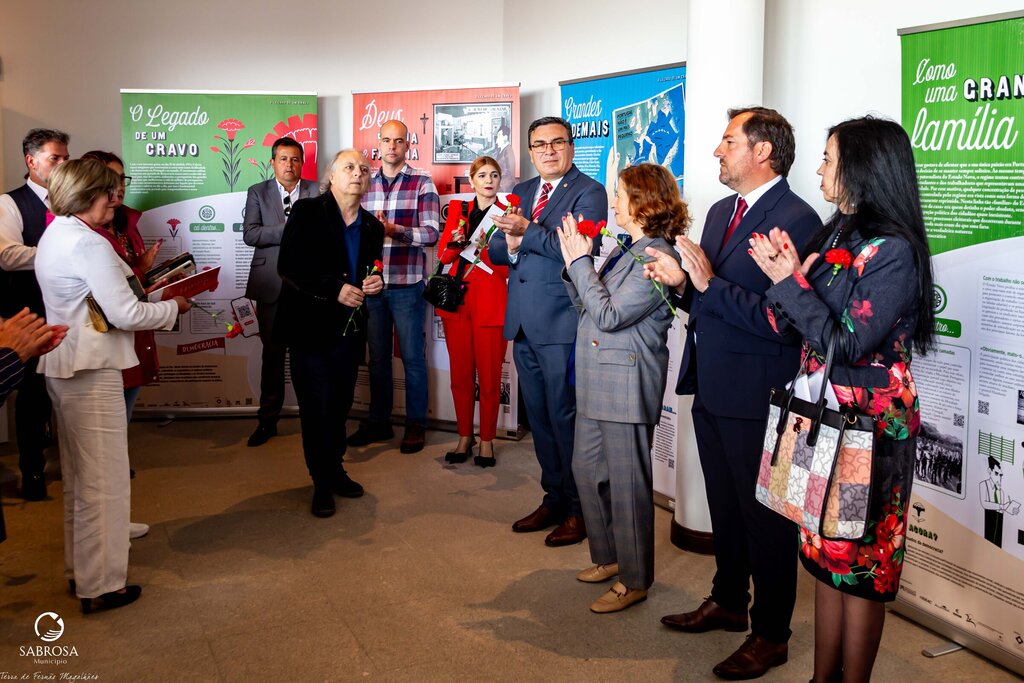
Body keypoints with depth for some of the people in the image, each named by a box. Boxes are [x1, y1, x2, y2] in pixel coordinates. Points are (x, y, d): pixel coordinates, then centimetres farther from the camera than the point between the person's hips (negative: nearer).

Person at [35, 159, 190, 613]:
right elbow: (126, 314, -20)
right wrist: (172, 308, -6)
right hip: (92, 371, -10)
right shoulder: (89, 244, -18)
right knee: (104, 479, 0)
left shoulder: (55, 236, 13)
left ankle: (79, 569, 32)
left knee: (79, 477, 19)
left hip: (62, 367, 10)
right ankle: (101, 584, 9)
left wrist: (131, 279, 11)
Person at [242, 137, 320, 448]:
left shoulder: (318, 192, 6)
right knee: (273, 352, 6)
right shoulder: (258, 193, 7)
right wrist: (290, 230, -14)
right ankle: (267, 420, 16)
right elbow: (250, 234, -5)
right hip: (272, 284, 1)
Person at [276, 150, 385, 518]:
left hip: (349, 330, 5)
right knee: (318, 407, -1)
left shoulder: (372, 226, 11)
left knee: (340, 404, 10)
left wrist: (375, 283, -4)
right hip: (311, 328, -5)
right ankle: (323, 482, 13)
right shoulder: (308, 212, -5)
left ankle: (335, 469, 28)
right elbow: (288, 266, -13)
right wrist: (335, 289, -21)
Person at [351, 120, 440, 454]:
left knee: (412, 357, 4)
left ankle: (415, 424, 15)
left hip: (407, 285, -4)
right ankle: (378, 422, 24)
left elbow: (431, 233, -10)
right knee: (377, 356, 12)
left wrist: (394, 229, -24)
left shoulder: (422, 184, -2)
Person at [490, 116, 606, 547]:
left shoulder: (588, 192, -6)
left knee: (566, 417, -1)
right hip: (524, 323, 7)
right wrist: (510, 242, -10)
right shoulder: (521, 193, 16)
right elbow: (496, 250, 12)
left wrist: (527, 231, -25)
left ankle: (578, 509, 13)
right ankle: (554, 499, 28)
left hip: (561, 324, -7)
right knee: (538, 417, 14)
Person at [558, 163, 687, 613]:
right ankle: (608, 556, 35)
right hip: (596, 382, 10)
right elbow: (585, 306, 13)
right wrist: (574, 262, 0)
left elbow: (609, 315, -22)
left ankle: (634, 580, 17)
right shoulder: (625, 251, 11)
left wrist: (580, 263, -14)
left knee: (626, 483, 1)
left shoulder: (656, 258, -17)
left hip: (626, 386, -10)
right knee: (586, 468, 18)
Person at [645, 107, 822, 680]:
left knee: (765, 514, 7)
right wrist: (682, 281, -3)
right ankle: (728, 602, 42)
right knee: (725, 505, 23)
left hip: (757, 396, -8)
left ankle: (771, 634, 25)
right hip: (712, 389, 9)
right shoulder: (721, 212, 11)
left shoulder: (796, 220, -18)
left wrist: (709, 284, -26)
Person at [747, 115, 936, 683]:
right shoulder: (836, 234, 8)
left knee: (861, 558, 5)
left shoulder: (892, 251, -16)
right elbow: (792, 327, 6)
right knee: (826, 551, 15)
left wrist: (792, 281, -17)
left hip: (870, 426, -8)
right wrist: (784, 276, -11)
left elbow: (848, 344, -20)